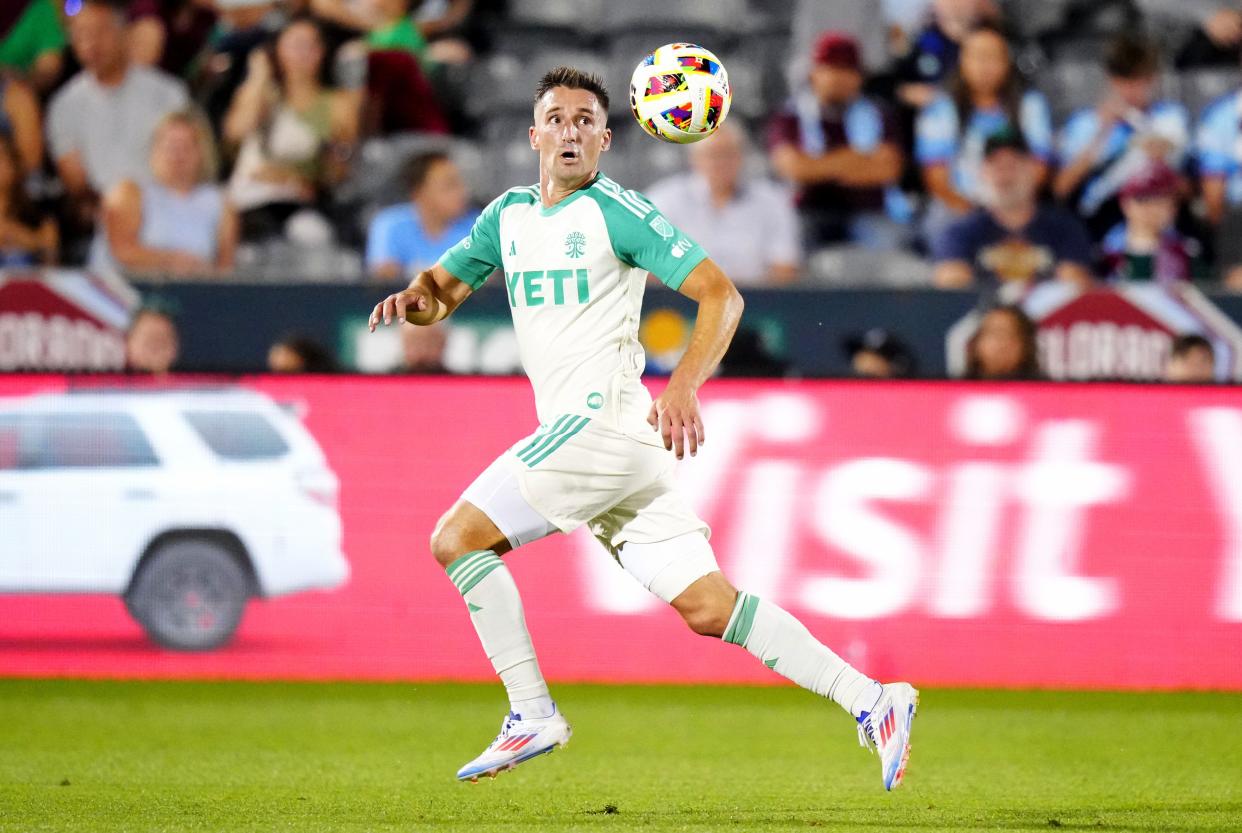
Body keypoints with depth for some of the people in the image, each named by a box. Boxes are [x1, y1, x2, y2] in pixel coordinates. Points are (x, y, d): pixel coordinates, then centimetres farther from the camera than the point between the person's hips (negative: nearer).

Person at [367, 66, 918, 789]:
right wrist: (413, 298, -3)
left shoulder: (617, 212, -5)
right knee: (708, 608, 0)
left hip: (604, 418, -7)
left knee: (456, 538, -8)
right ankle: (872, 701, -1)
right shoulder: (509, 215, 18)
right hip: (578, 433, 7)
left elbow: (721, 293, -8)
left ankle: (532, 715, -3)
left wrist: (685, 386, -23)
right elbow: (443, 294, 22)